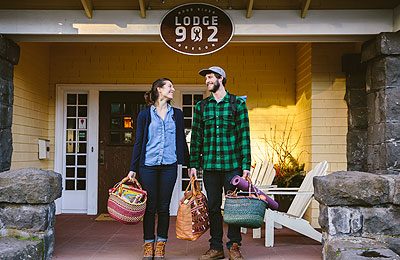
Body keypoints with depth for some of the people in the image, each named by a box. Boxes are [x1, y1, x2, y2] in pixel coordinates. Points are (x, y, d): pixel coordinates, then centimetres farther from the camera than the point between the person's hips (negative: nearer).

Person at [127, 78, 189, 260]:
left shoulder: (177, 114, 11)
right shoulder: (145, 114, 4)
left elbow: (181, 140, 13)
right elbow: (138, 142, 4)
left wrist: (188, 164, 9)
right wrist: (133, 169, 0)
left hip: (169, 165, 2)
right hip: (148, 165, -1)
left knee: (164, 207, 4)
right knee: (150, 207, 2)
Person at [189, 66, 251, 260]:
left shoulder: (238, 104, 4)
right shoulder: (201, 106, 12)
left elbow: (244, 136, 0)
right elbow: (196, 137, 11)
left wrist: (246, 165, -6)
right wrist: (193, 164, 4)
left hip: (232, 165, -2)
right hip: (209, 165, 3)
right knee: (213, 207, 7)